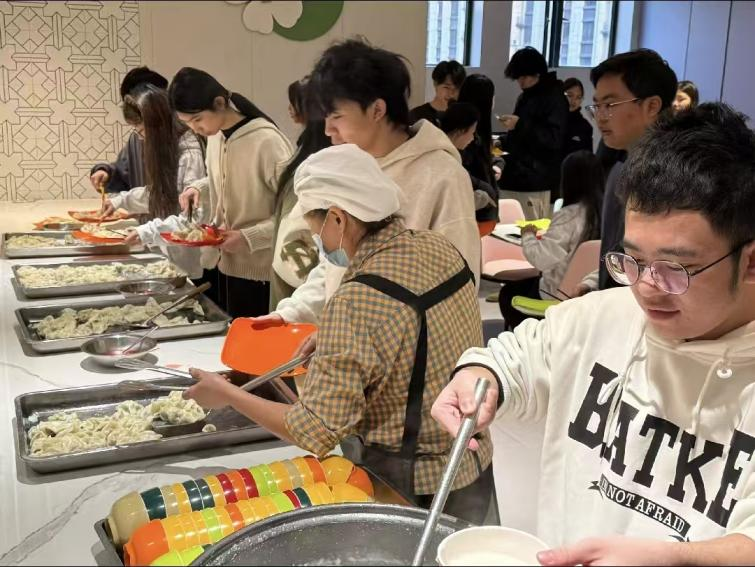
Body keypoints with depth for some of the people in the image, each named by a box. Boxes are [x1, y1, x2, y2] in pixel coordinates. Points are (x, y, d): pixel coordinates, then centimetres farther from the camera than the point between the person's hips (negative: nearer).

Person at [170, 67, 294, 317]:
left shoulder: (267, 141, -20)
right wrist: (199, 188, 0)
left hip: (257, 270, -7)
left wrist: (248, 237, -24)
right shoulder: (215, 135, 3)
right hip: (219, 260, 7)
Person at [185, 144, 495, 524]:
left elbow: (316, 431, -26)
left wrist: (227, 394, -13)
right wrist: (330, 342, 14)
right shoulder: (438, 247, -4)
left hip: (411, 489, -7)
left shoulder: (357, 303, -28)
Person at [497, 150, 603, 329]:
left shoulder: (569, 215, -25)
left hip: (561, 294, -7)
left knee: (507, 293, 18)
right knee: (527, 283, 30)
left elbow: (541, 258, -28)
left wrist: (528, 235, -9)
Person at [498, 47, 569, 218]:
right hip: (515, 178, 8)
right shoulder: (525, 97, 19)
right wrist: (502, 142, 12)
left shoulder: (555, 98, -6)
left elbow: (554, 139, -16)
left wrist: (519, 124, -19)